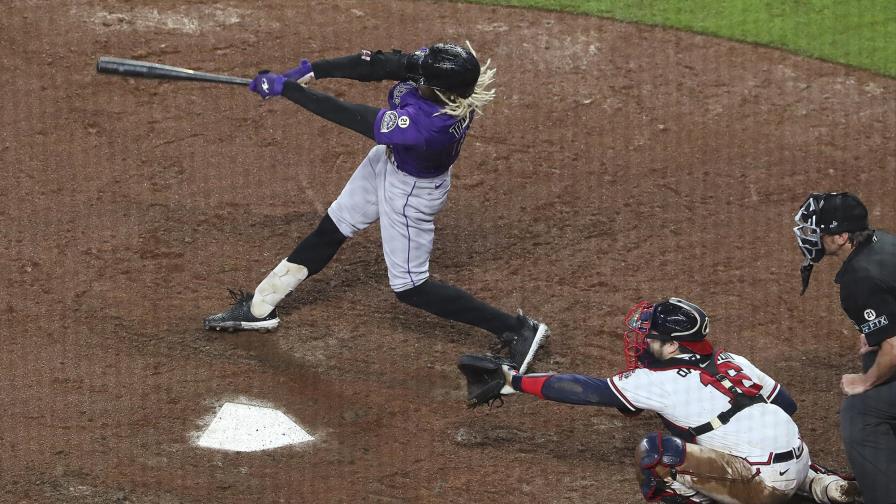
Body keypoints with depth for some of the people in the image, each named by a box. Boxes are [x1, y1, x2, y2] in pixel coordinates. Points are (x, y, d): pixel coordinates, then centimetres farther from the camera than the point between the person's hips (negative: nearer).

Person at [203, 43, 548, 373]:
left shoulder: (428, 125, -44)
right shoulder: (442, 69, -26)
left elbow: (348, 116, -37)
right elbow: (375, 65, -17)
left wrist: (284, 88, -29)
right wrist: (313, 71, -26)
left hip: (410, 192, -8)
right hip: (387, 161, 8)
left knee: (410, 287, 8)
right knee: (329, 232, 20)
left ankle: (516, 330, 15)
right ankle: (260, 307, 38)